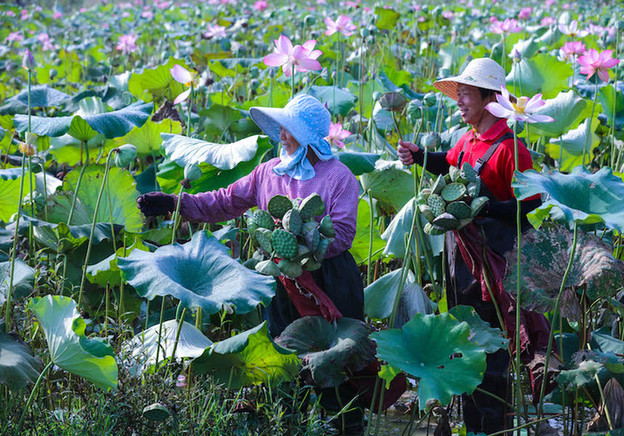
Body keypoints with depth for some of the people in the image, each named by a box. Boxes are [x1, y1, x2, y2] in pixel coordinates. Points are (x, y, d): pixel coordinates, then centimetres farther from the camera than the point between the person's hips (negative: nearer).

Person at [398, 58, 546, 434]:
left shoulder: (510, 148, -19)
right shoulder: (469, 139, 7)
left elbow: (530, 208, -20)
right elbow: (449, 163, 29)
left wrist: (485, 207, -27)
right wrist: (418, 155, 13)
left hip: (489, 259, -9)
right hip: (459, 254, 9)